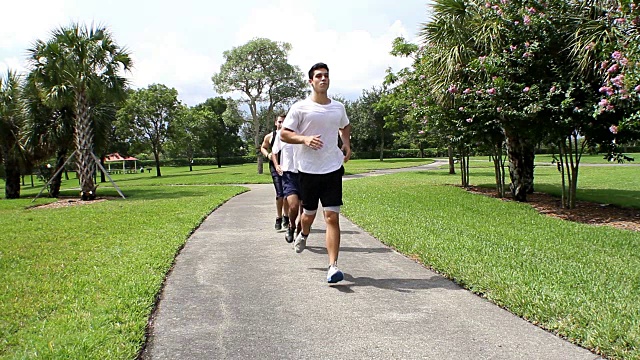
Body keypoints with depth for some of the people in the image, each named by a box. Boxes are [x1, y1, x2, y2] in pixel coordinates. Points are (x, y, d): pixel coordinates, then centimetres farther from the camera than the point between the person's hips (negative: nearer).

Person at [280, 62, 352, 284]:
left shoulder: (338, 107, 10)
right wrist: (304, 139, -19)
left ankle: (333, 266, -6)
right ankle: (303, 235, 49)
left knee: (332, 217, -7)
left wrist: (347, 144, 11)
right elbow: (284, 134, -2)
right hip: (308, 169, -1)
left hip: (332, 169, 2)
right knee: (309, 214, 12)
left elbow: (345, 126, 29)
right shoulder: (300, 108, -3)